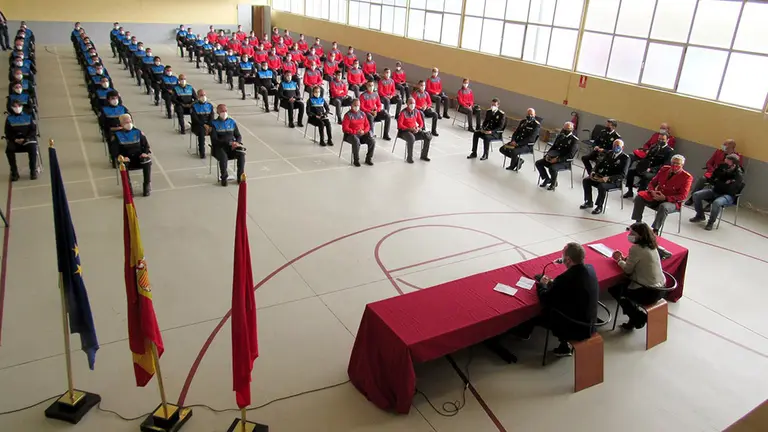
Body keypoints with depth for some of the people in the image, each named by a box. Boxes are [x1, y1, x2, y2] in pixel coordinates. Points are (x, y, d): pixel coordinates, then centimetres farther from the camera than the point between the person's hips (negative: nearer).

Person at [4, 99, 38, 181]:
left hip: (28, 139, -1)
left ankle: (33, 171, -18)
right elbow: (7, 132, 6)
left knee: (33, 148, -34)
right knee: (8, 150, -30)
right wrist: (15, 139, -14)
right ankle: (14, 172, -17)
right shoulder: (9, 118, 8)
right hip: (14, 140, 1)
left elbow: (34, 130, 2)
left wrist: (25, 139, -12)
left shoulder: (28, 116, 7)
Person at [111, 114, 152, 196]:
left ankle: (147, 186, -17)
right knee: (123, 165, -37)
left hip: (139, 158, 1)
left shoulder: (138, 132, 9)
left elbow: (146, 145, 11)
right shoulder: (117, 135, 3)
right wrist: (121, 157, -22)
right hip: (125, 159, -1)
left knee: (147, 161, -32)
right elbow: (113, 150, -3)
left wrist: (146, 153, -12)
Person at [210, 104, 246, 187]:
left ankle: (240, 176, -13)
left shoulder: (232, 122, 12)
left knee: (241, 154, -27)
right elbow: (214, 140, -9)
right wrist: (229, 143, -21)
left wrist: (237, 142, -11)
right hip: (219, 147, -3)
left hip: (232, 146, 3)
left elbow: (239, 136, 14)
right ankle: (224, 178, -13)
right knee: (223, 158, -35)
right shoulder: (214, 124, 0)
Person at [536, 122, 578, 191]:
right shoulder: (560, 136, 8)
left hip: (564, 161, -7)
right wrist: (548, 154, -4)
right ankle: (547, 179, 8)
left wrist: (557, 159, -27)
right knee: (538, 163, -9)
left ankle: (553, 183, -4)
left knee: (552, 168, -35)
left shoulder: (574, 140, -11)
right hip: (553, 158, 7)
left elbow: (570, 155, -19)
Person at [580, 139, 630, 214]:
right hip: (602, 176, 7)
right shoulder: (609, 153, 11)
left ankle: (599, 207, -16)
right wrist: (593, 172, -9)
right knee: (586, 180, -9)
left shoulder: (625, 158, -10)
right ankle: (589, 202, 4)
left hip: (614, 181, -7)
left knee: (602, 186, -35)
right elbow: (599, 164, 13)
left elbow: (622, 175, -19)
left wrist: (609, 178, -31)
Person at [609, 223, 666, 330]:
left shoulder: (636, 248, -21)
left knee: (613, 288, 8)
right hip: (659, 288, 9)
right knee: (623, 283, 24)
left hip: (649, 292, -9)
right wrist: (624, 258, 6)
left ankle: (638, 316, 10)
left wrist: (619, 260, 4)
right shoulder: (650, 245, 5)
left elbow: (628, 270, -13)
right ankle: (636, 317, 20)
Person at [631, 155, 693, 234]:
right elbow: (652, 183, 13)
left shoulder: (686, 177, -9)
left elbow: (682, 196, -14)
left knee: (663, 207, -39)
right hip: (656, 196, 5)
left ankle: (655, 231, -34)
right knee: (639, 197, -18)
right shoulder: (664, 169, 7)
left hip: (672, 202, -5)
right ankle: (638, 223, -13)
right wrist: (652, 191, -12)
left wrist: (665, 198, -24)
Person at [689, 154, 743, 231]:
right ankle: (700, 216, 10)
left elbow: (728, 189, -25)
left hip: (728, 195, -6)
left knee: (716, 203, -38)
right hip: (715, 191, 6)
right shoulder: (722, 167, -4)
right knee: (696, 195, -11)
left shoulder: (739, 176, -18)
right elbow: (710, 179, 4)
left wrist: (715, 182, -16)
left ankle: (711, 222, -13)